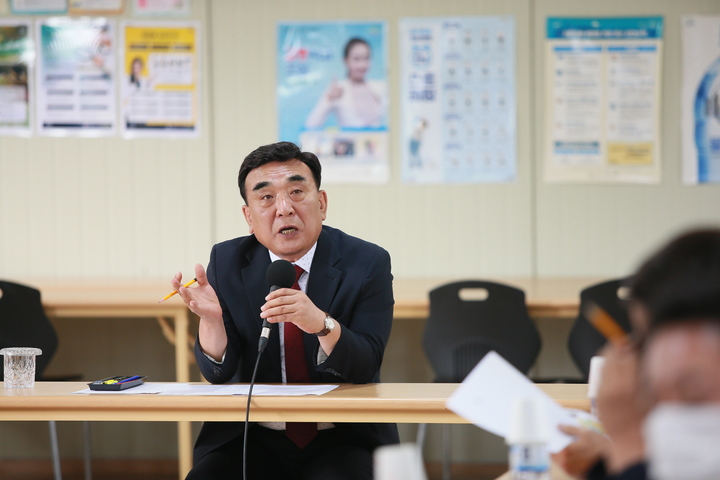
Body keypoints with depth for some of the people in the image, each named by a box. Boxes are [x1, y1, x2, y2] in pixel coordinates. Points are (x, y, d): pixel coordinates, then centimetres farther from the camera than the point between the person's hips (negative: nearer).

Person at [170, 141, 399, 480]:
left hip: (342, 441, -2)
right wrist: (210, 318, -24)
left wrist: (322, 324, -32)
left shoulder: (368, 263, -4)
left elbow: (364, 369, -12)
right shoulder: (227, 262, 2)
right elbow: (219, 373, -2)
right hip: (253, 439, 2)